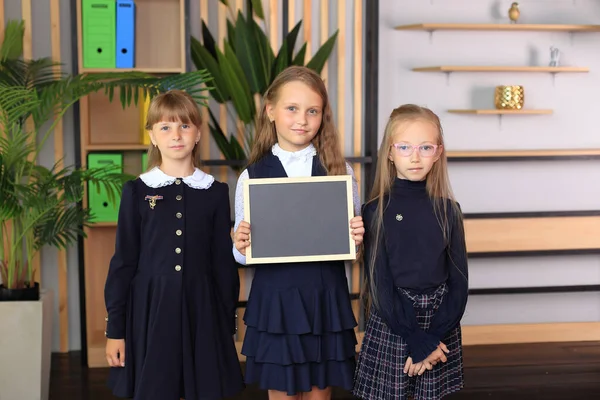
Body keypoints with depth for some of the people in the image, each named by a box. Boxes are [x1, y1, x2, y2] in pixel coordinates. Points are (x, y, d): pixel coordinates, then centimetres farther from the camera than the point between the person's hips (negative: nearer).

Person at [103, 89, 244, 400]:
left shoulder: (215, 192, 4)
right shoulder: (137, 191, 2)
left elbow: (224, 264, 6)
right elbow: (123, 262, 2)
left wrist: (228, 325, 6)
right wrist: (114, 328, 0)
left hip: (201, 310, 1)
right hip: (151, 309, -1)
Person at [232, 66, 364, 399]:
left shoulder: (341, 171, 2)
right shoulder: (251, 177, -1)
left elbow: (353, 239, 8)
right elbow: (243, 253, 4)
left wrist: (356, 238, -13)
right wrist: (241, 248, -17)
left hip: (326, 300, 1)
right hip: (274, 301, -1)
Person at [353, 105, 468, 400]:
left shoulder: (448, 210, 1)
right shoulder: (376, 211, -6)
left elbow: (458, 280, 0)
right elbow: (379, 282, -8)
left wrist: (434, 337, -11)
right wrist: (416, 340, -14)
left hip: (439, 326, 2)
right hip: (390, 326, -2)